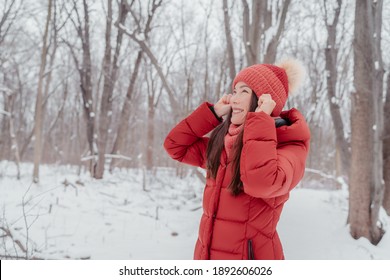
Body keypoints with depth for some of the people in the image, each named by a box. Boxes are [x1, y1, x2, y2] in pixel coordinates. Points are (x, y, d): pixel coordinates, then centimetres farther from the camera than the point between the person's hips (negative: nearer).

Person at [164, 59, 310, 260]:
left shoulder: (289, 147, -13)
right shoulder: (226, 142, 7)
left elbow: (261, 183, -33)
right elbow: (175, 146, 10)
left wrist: (260, 119, -23)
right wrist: (214, 112, 3)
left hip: (249, 257, -6)